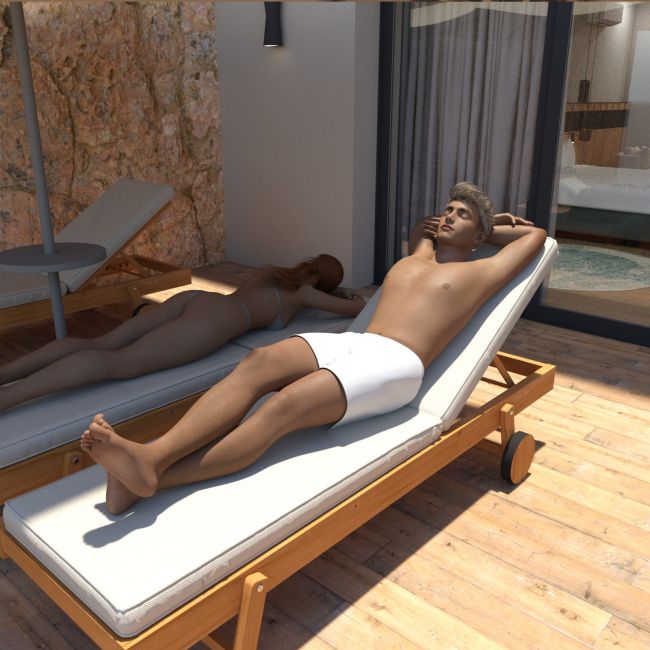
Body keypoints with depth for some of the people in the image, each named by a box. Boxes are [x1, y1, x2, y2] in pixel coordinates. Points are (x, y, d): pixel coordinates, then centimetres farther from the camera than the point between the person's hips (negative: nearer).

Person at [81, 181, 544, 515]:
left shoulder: (478, 273, 19)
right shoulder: (417, 257, 34)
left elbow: (537, 236, 26)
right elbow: (423, 227, 55)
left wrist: (491, 229, 37)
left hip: (396, 363, -6)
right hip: (349, 343, 6)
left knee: (285, 406, -30)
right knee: (260, 362, -26)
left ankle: (151, 478, -39)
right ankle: (150, 456, -41)